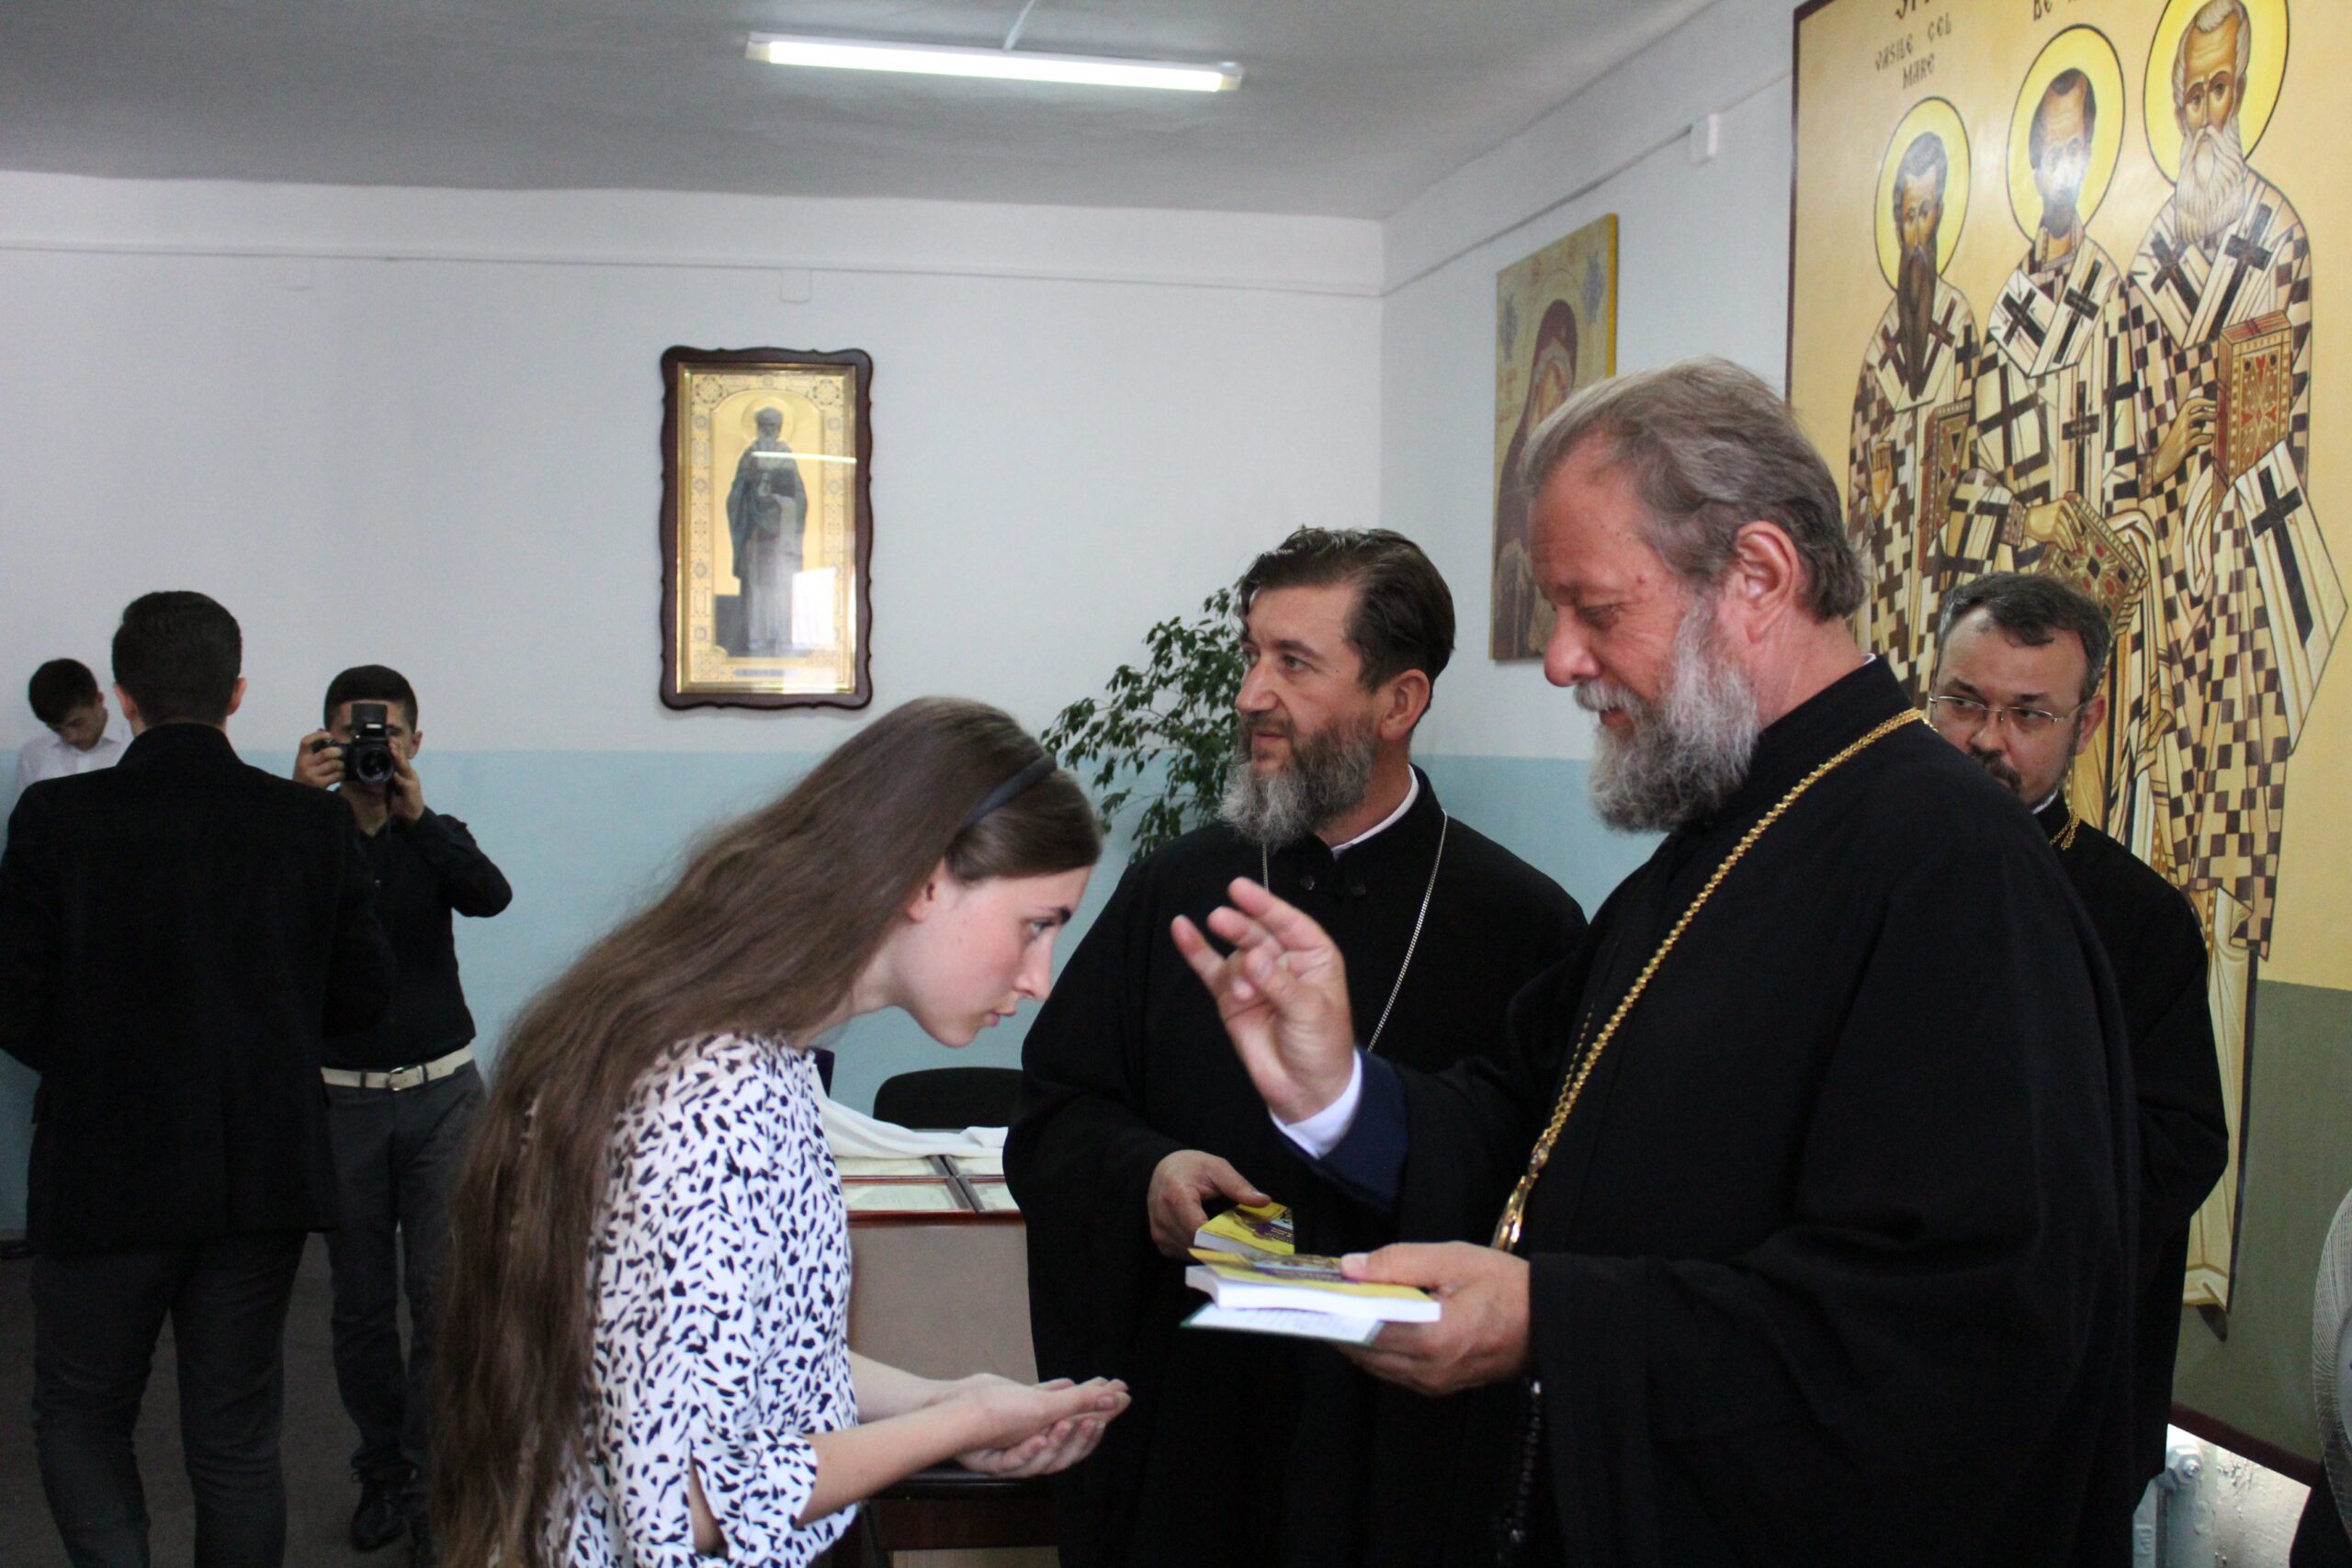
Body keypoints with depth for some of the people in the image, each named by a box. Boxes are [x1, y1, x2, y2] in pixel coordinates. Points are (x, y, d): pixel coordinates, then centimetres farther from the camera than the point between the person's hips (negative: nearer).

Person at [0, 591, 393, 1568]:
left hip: (103, 1180, -2)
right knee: (237, 1436, 14)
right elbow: (363, 993, 0)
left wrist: (97, 1070, 9)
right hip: (263, 1180, 2)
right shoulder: (316, 826, -6)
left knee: (80, 1418, 17)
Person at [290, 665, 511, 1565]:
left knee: (443, 1293, -4)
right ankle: (383, 1470, 23)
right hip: (342, 1098, 0)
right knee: (361, 1303, 8)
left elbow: (490, 897, -16)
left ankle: (434, 1481, 4)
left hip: (440, 1093, 0)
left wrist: (415, 813, -28)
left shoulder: (435, 838, 4)